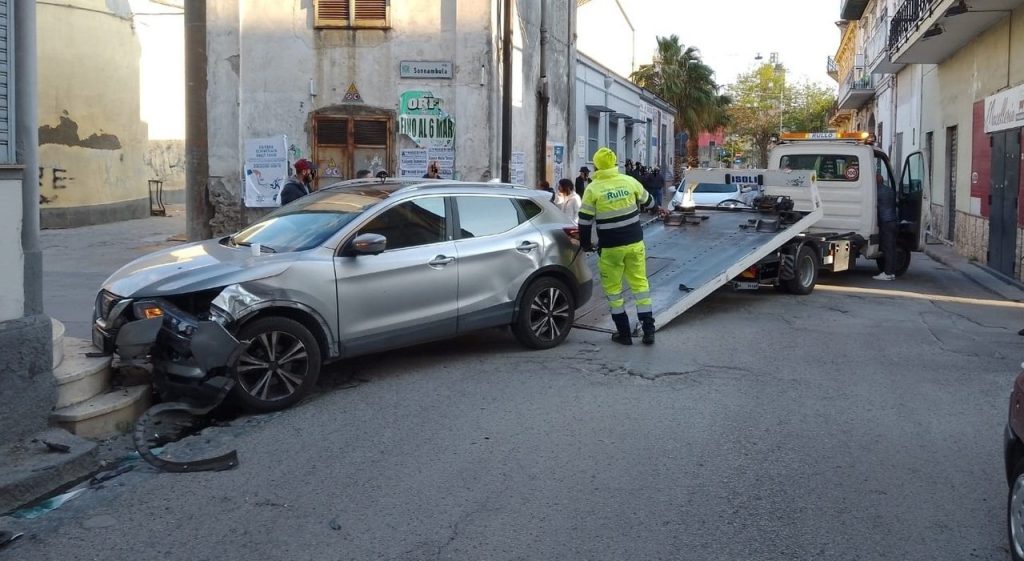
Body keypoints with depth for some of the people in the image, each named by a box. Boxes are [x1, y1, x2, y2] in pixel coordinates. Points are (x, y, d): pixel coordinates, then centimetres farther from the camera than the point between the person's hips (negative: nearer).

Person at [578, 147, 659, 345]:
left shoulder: (593, 189, -9)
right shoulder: (630, 182, 0)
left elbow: (585, 220, -7)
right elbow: (647, 202, 17)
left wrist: (585, 244, 8)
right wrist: (635, 207, 39)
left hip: (610, 247, -3)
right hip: (634, 243, 3)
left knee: (613, 288, 9)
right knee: (640, 283, 12)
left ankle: (624, 333, 11)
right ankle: (648, 330, 11)